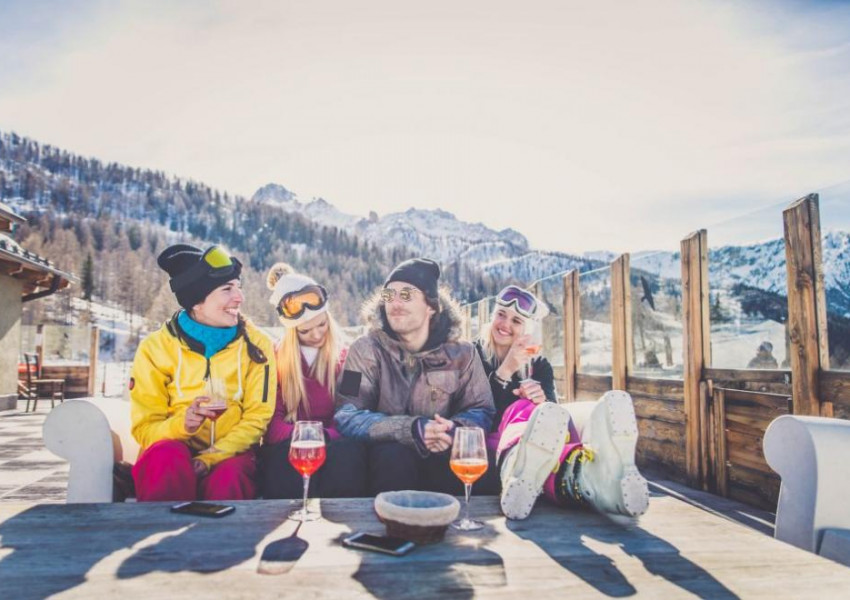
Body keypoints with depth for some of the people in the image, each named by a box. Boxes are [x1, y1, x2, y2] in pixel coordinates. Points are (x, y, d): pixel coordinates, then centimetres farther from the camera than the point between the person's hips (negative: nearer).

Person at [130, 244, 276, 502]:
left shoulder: (256, 345, -1)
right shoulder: (155, 348, -2)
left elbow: (257, 418, -3)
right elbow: (144, 428, -1)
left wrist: (211, 458, -18)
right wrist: (182, 424, -24)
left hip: (230, 454, 0)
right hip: (173, 449, 0)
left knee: (229, 478, -35)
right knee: (169, 457, -35)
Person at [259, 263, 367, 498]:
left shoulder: (346, 357, 9)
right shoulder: (275, 359, 7)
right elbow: (271, 421, 1)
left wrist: (325, 437, -21)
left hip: (334, 445, 1)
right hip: (288, 447, 0)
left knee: (349, 452, -36)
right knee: (287, 455, -38)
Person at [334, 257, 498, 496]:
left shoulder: (461, 353, -1)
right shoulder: (366, 349, -7)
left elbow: (481, 411, 0)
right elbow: (348, 416, -16)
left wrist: (453, 428, -25)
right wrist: (413, 429, -30)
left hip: (443, 453, 1)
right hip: (387, 455, -1)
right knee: (394, 455, -35)